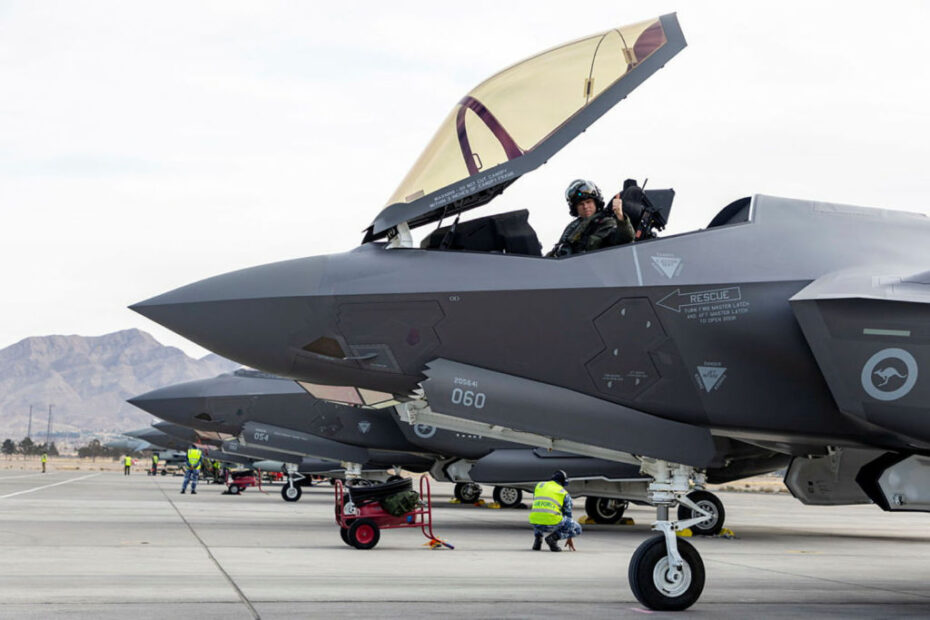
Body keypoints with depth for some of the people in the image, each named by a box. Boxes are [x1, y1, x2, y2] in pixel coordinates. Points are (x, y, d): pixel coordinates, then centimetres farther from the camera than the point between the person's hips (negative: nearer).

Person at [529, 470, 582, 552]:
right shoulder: (565, 494, 14)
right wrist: (569, 538, 33)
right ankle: (553, 537, -5)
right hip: (552, 523, -4)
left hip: (536, 523, 4)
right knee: (577, 529, 18)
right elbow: (568, 516, 21)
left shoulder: (539, 485, 21)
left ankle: (537, 539, 15)